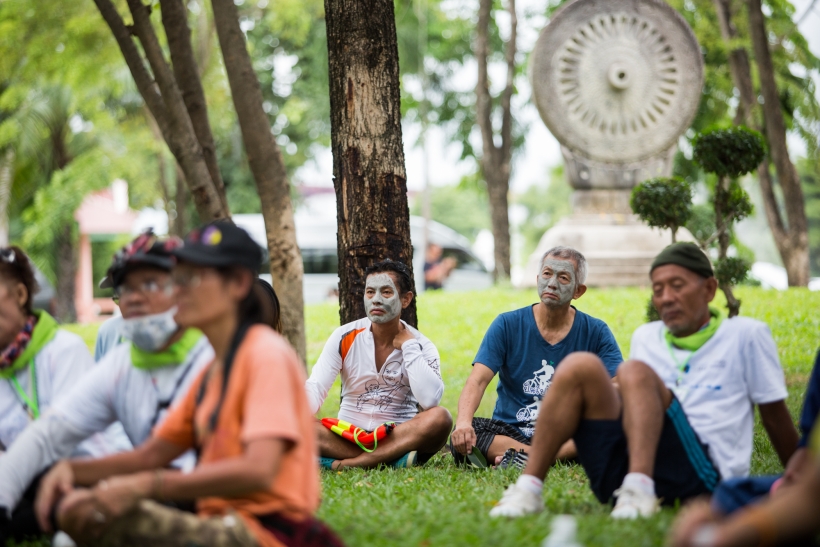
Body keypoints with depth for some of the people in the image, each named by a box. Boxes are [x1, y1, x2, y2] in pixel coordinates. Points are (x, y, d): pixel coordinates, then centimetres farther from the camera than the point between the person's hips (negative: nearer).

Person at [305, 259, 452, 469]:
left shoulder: (422, 347, -4)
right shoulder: (345, 338, 0)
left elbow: (430, 400, -23)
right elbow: (314, 390, -9)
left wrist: (408, 345, -16)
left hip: (401, 436, -1)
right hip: (347, 437, 1)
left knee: (439, 418, -32)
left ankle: (344, 464, -31)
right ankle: (392, 458, -28)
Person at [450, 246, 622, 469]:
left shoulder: (596, 333, 3)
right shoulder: (508, 325, 1)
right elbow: (477, 381, -10)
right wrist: (463, 422, -32)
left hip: (568, 436, 0)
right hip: (510, 432, 0)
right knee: (461, 438, -30)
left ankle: (528, 458, -33)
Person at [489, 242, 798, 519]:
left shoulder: (746, 336, 10)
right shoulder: (646, 338, 23)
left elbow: (775, 416, 12)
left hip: (704, 473, -4)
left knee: (635, 372, -25)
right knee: (580, 366, -16)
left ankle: (640, 490, -45)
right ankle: (528, 489, -26)